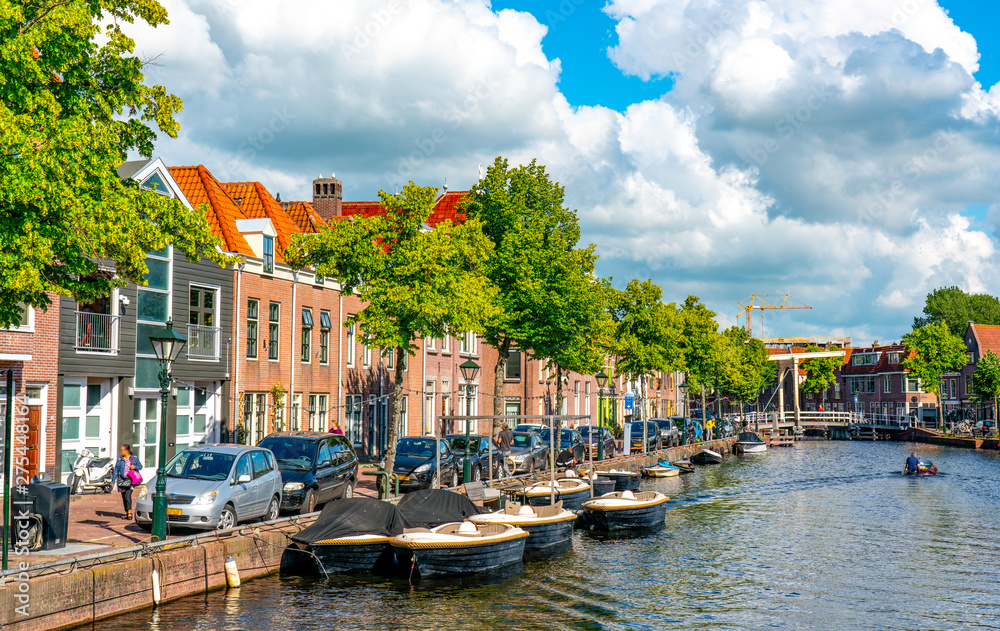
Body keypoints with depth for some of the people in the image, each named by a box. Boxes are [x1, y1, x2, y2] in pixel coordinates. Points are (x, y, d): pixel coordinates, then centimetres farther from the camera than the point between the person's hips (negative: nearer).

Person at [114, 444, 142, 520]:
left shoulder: (134, 458, 4)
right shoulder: (120, 459, 10)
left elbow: (140, 466, 12)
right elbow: (116, 470, 10)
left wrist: (135, 467, -10)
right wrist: (113, 481, 5)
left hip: (130, 479, -4)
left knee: (128, 495, -19)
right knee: (124, 497, 6)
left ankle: (129, 512, -15)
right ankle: (126, 513, 16)